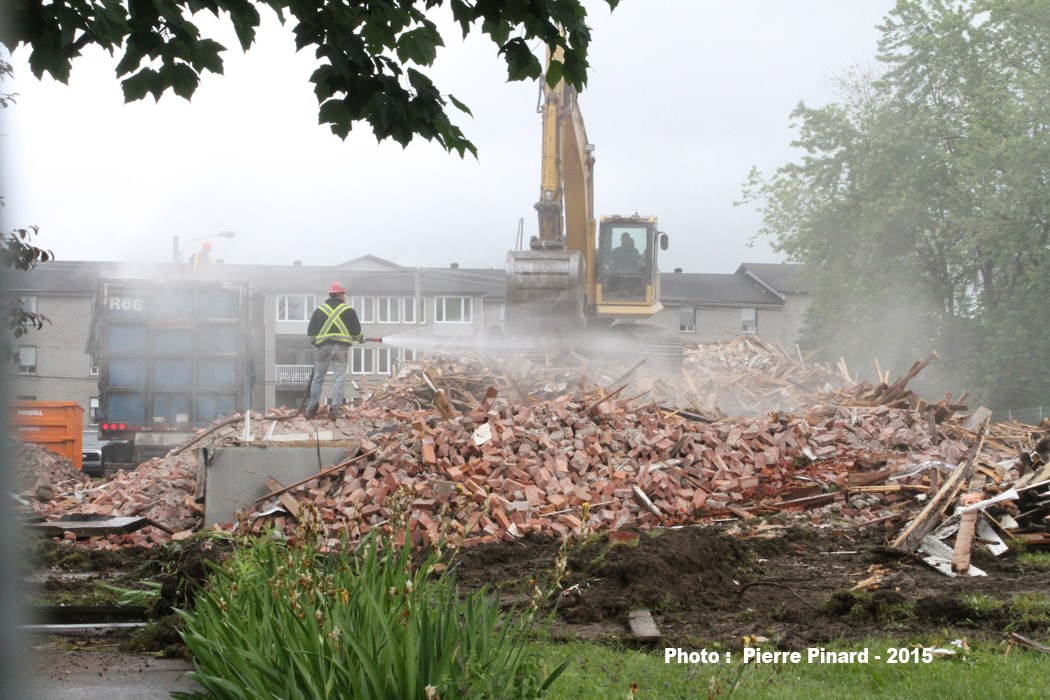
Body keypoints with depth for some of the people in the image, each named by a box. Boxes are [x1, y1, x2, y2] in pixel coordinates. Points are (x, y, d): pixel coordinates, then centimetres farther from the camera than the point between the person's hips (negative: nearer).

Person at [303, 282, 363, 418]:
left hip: (323, 347, 2)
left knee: (318, 378, 10)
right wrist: (359, 338, 26)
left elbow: (311, 331, 7)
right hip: (341, 347, -2)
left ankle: (311, 408, 11)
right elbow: (356, 330, 5)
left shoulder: (320, 310, 6)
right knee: (339, 379, 1)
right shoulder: (348, 310, 2)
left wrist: (315, 341, 25)